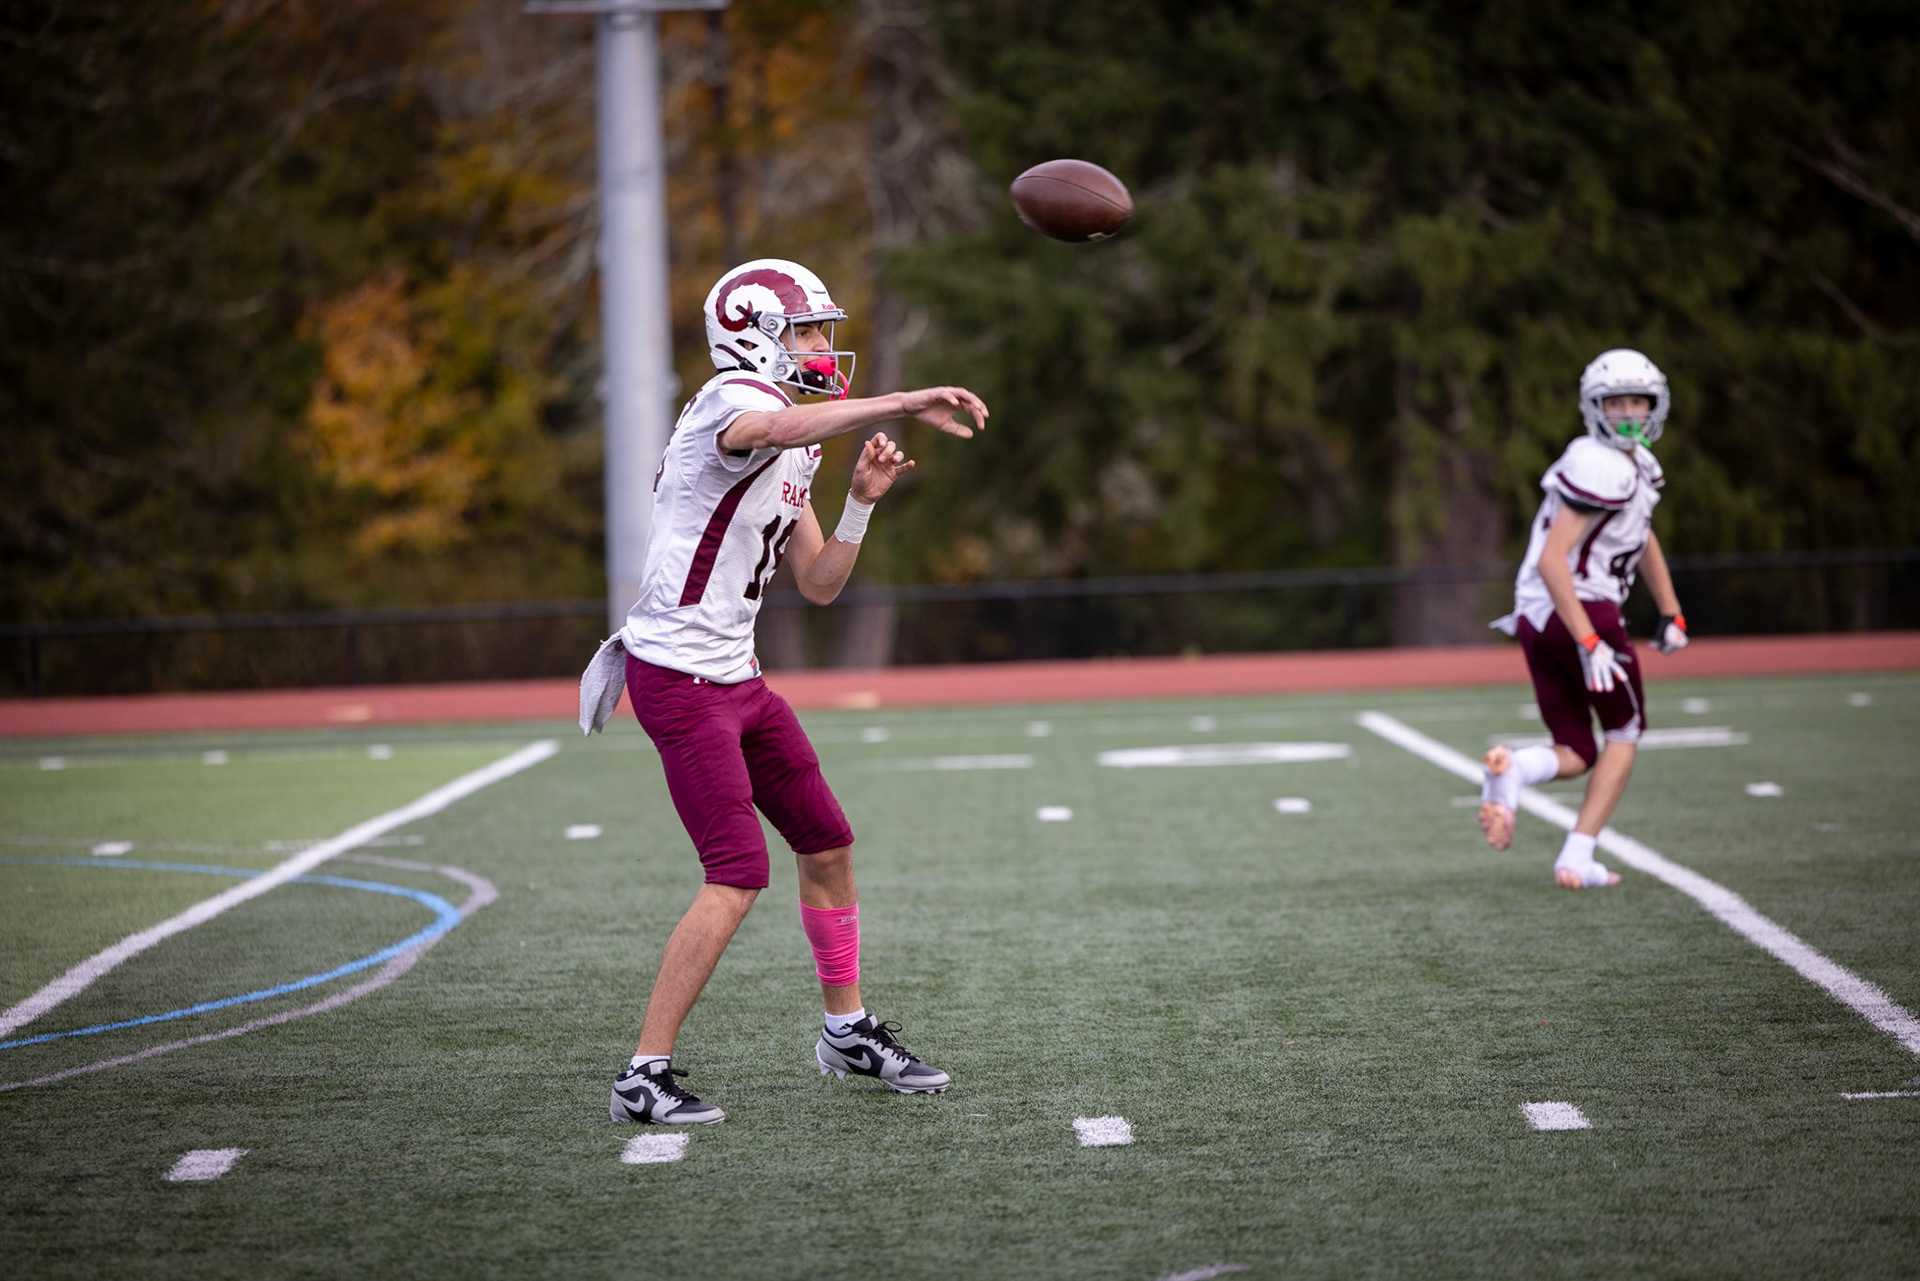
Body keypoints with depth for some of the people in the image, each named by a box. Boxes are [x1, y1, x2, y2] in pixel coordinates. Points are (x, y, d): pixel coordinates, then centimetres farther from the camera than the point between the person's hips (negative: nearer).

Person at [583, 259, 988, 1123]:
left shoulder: (792, 453, 16)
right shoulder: (733, 401, -14)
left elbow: (819, 584, 16)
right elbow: (783, 427, -40)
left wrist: (862, 500, 3)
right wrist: (903, 403, -46)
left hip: (734, 677, 10)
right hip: (677, 675, -10)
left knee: (826, 845, 15)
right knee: (739, 875, -14)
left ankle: (849, 1031, 32)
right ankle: (644, 1076, -8)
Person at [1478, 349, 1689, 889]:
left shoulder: (1636, 463, 14)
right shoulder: (1602, 469, -17)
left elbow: (1644, 539, 29)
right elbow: (1552, 560, -23)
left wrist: (1671, 615, 28)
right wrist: (1589, 643, -25)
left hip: (1535, 618, 8)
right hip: (1583, 608, -8)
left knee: (1575, 755, 11)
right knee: (1625, 733, 11)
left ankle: (1512, 769, -21)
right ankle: (1576, 859, 5)